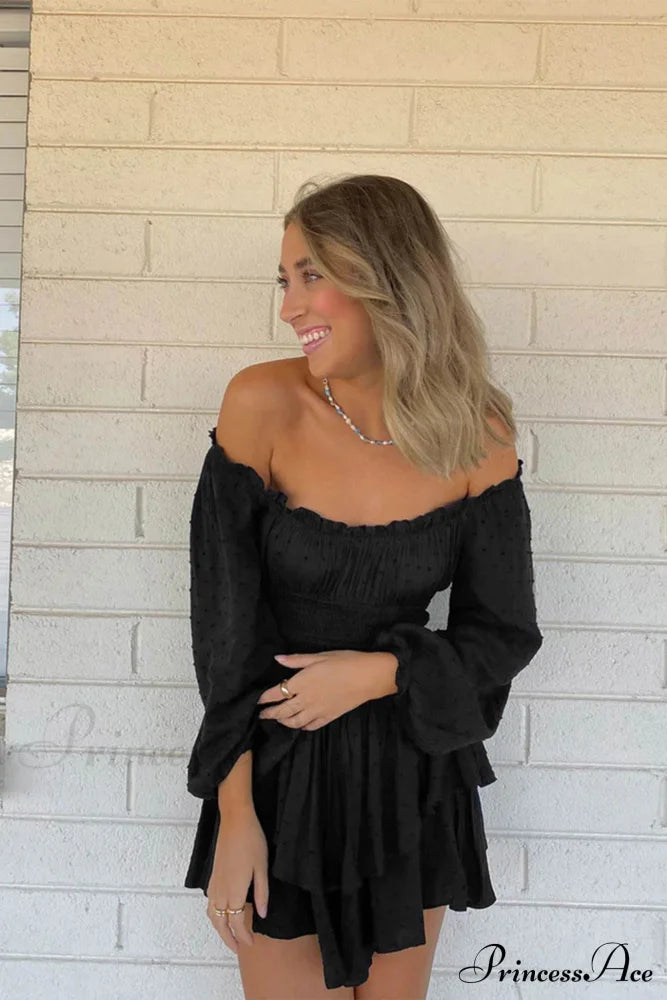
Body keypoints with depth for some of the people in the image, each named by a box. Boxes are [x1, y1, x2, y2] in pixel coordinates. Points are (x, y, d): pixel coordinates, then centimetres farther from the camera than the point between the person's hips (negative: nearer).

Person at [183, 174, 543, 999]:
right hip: (280, 772, -2)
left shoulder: (477, 434, -10)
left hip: (413, 775, 2)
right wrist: (234, 817, -12)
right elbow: (225, 620, -13)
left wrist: (378, 673, -18)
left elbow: (505, 632, -2)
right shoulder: (264, 403, -15)